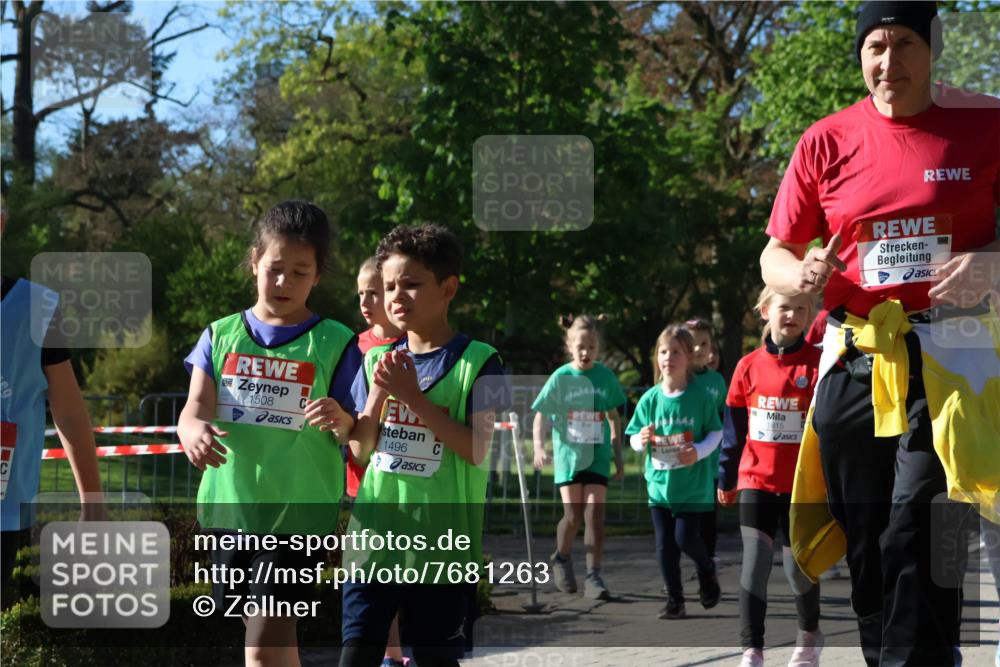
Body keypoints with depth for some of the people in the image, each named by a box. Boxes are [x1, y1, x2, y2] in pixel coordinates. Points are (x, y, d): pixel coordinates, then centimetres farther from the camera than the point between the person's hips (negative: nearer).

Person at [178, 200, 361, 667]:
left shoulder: (335, 344, 0)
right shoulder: (221, 336, 8)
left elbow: (357, 436, -1)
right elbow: (195, 409, -4)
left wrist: (340, 422, -25)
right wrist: (193, 431, -28)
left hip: (297, 511, -4)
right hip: (229, 507, 4)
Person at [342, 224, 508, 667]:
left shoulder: (478, 362, -5)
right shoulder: (376, 360, 9)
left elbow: (477, 450, -14)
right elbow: (360, 451, 7)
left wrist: (414, 397, -17)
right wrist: (378, 392, -8)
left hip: (443, 542, -3)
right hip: (375, 535, 3)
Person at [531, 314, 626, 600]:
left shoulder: (605, 377, 2)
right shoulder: (561, 378, -4)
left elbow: (613, 417, 14)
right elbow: (541, 416, -3)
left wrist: (618, 455, 15)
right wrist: (539, 447, -18)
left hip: (598, 455, 1)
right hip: (569, 454, -1)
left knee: (594, 514, -7)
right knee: (573, 514, -3)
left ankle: (593, 576, -4)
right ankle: (561, 559, 25)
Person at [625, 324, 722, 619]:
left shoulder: (700, 397, -6)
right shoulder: (650, 399, 0)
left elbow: (716, 432, 0)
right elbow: (633, 438, 7)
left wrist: (699, 451, -18)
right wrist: (642, 440, -16)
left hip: (692, 485, -3)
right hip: (659, 482, 3)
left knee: (685, 538, -6)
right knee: (665, 543, 4)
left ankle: (707, 570, 26)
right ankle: (675, 599, 15)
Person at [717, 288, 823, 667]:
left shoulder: (818, 363, -5)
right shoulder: (749, 366, 2)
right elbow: (734, 427, 9)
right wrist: (726, 478, 14)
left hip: (802, 484, -1)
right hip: (756, 482, 1)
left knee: (798, 566, 8)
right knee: (755, 563, -7)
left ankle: (810, 634, 33)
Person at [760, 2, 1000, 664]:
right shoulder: (827, 141, 7)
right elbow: (775, 253, 12)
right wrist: (799, 275, -11)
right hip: (855, 358, 3)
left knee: (919, 535, -15)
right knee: (868, 543, 7)